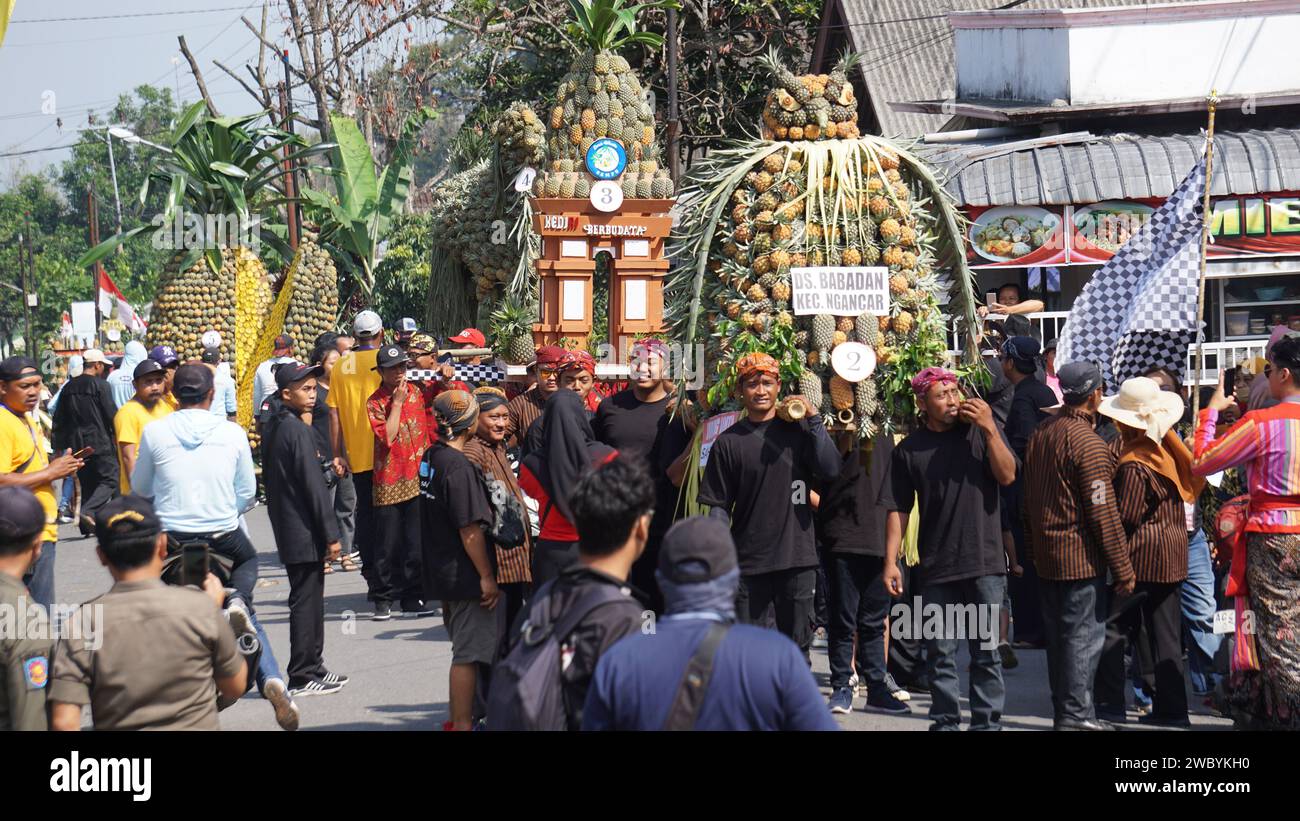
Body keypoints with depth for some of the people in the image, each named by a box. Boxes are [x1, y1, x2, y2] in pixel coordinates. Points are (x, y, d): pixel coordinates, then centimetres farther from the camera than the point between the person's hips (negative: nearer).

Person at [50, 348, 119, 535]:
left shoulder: (68, 388, 11)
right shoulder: (100, 386, -9)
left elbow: (59, 420, 14)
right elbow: (112, 415, -10)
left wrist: (60, 445, 20)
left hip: (77, 445, 7)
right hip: (100, 443, -7)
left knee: (87, 483, 13)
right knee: (110, 479, -3)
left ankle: (88, 525, 9)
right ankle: (88, 511, -23)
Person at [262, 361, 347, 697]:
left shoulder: (275, 426, 11)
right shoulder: (298, 430, -17)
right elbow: (313, 486, -18)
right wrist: (331, 535, -16)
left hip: (288, 530, 9)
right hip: (305, 531, -9)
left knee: (308, 600, 16)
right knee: (306, 602, -3)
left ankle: (312, 668, 24)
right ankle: (303, 677, 1)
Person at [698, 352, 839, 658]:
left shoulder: (797, 430, 6)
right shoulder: (728, 442, 5)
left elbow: (830, 469, -8)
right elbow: (719, 507, 5)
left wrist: (814, 419, -8)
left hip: (797, 556, 0)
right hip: (749, 561, 0)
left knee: (797, 642, 7)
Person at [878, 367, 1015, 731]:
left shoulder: (980, 430, 2)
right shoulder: (909, 450, 2)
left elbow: (1007, 476, -7)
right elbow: (898, 509, 3)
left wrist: (989, 429, -14)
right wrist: (890, 561, -3)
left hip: (985, 563, -1)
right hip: (938, 565, 1)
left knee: (986, 652, 3)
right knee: (940, 653, 7)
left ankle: (987, 721, 10)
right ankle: (945, 721, 17)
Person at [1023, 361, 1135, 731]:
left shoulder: (1041, 433, 8)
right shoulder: (1088, 443, -17)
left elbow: (1029, 497, 15)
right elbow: (1103, 513, -18)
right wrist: (1123, 568, -12)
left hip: (1045, 555, 8)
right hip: (1081, 558, -8)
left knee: (1059, 634, 14)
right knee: (1084, 636, -2)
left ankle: (1064, 711, 22)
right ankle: (1076, 716, -1)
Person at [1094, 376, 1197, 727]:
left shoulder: (1134, 463, -18)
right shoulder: (1168, 446, 5)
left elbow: (1126, 517, -20)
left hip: (1142, 556, -8)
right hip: (1172, 552, 8)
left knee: (1112, 627, 0)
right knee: (1164, 633, 11)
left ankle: (1109, 705, 2)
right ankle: (1171, 707, 12)